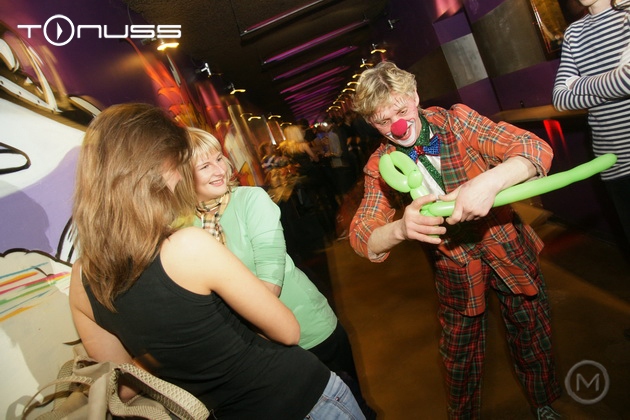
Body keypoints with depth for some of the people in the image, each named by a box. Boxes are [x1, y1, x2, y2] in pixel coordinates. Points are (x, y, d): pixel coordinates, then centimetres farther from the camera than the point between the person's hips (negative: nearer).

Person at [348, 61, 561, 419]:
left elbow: (536, 149, -23)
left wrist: (490, 182, -45)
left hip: (511, 251, 1)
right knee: (461, 359, 14)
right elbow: (362, 235, -18)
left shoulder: (457, 120, -15)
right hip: (456, 272, 0)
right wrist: (400, 229, -41)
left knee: (534, 339, 19)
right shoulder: (380, 167, -12)